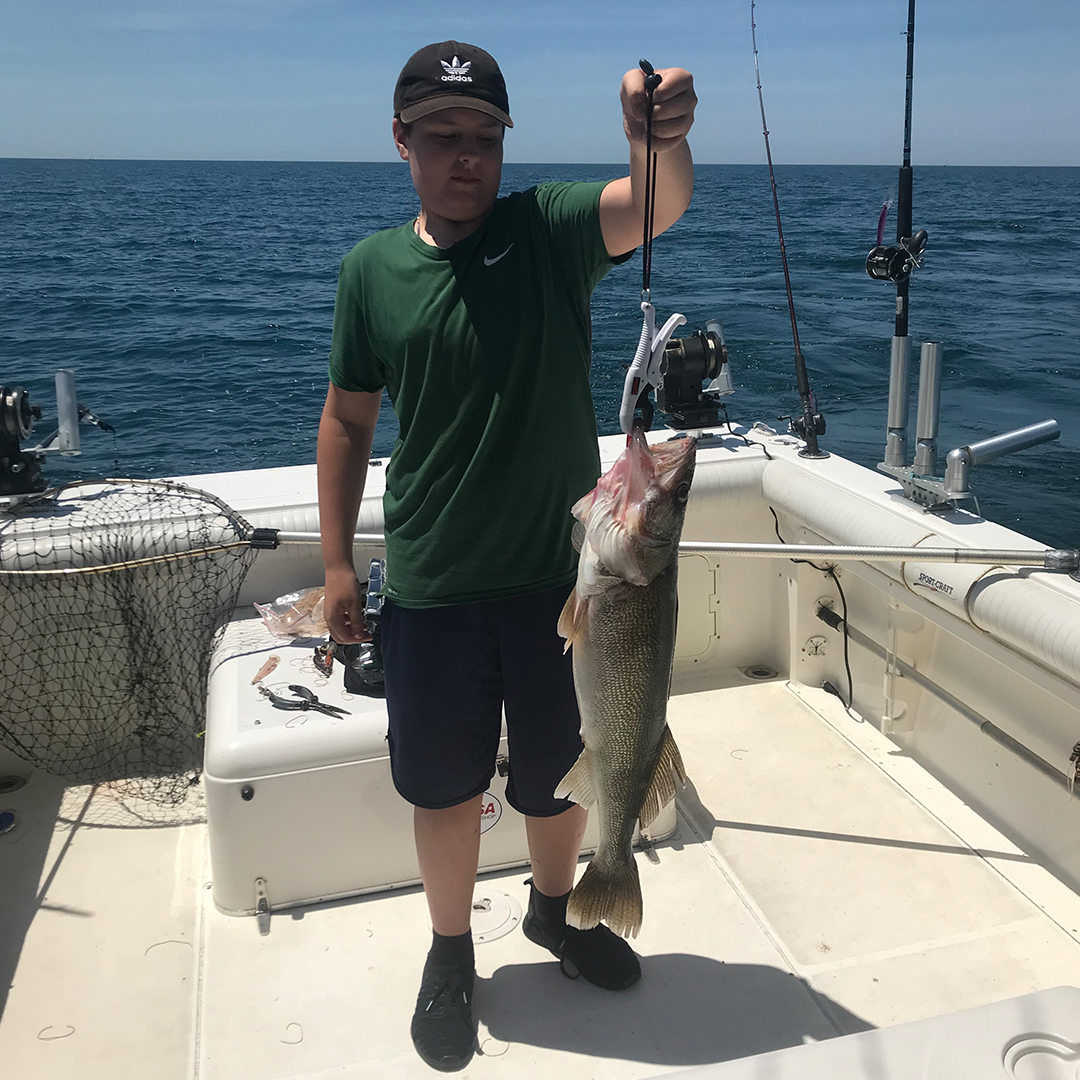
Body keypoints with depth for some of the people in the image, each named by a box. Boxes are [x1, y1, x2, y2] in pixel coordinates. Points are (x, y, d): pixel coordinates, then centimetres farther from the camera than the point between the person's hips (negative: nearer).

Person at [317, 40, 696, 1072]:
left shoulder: (551, 229, -5)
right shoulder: (373, 268, 0)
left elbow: (656, 203, -25)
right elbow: (348, 417, 6)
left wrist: (660, 137, -48)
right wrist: (337, 562, 4)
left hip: (561, 572, 0)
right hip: (431, 587, 1)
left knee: (563, 772, 19)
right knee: (444, 784, 14)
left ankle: (554, 907, 48)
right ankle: (450, 952, 40)